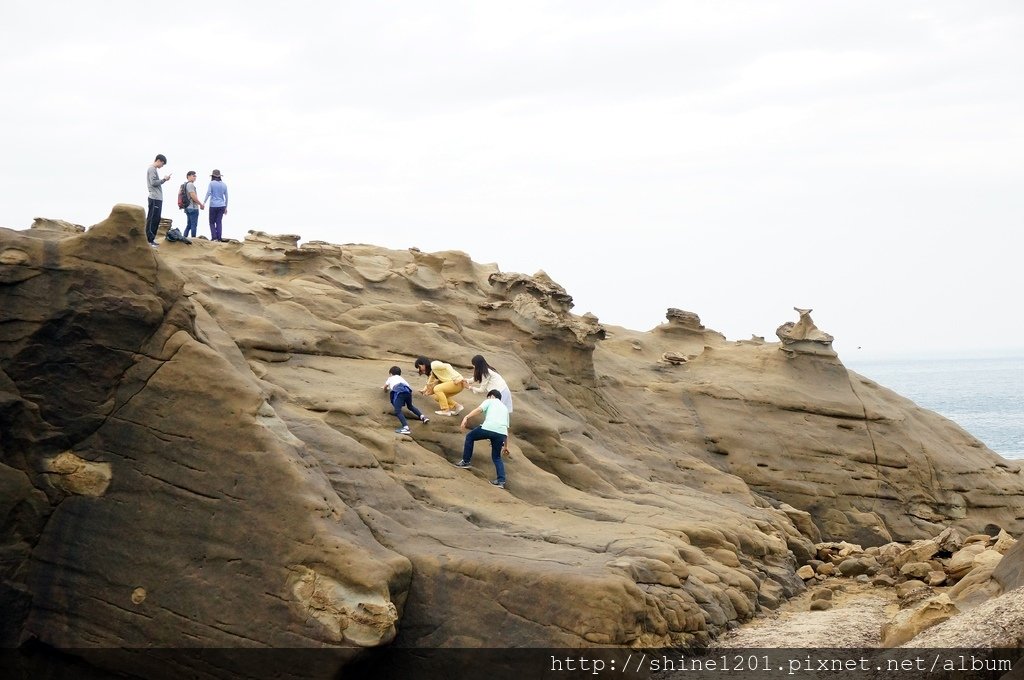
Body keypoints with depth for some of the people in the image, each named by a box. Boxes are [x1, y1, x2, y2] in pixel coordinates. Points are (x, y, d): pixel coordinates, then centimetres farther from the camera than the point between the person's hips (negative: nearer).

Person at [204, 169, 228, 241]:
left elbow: (208, 193, -14)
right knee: (219, 222, 6)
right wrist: (226, 207, 19)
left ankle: (214, 237, -6)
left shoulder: (212, 183, -4)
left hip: (213, 205, -4)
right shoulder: (224, 184, 9)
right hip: (221, 205, 4)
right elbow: (226, 197, 12)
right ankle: (219, 238, 1)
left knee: (212, 222, 5)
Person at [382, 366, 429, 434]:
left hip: (399, 391, -5)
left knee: (397, 411, -17)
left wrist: (386, 390, 70)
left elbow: (385, 387, 47)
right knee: (410, 406, 32)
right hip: (408, 390, 5)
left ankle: (405, 427, -38)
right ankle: (422, 416, 14)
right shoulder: (400, 378, 42)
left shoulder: (391, 378, 35)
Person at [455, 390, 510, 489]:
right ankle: (501, 480, 5)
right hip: (502, 433, 5)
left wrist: (466, 417, -10)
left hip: (488, 428, -5)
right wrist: (505, 445, 39)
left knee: (470, 436, 23)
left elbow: (479, 409, -1)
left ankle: (466, 461, 23)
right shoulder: (504, 408, 35)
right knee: (496, 457, 19)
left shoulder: (489, 401, 20)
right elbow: (507, 427, 35)